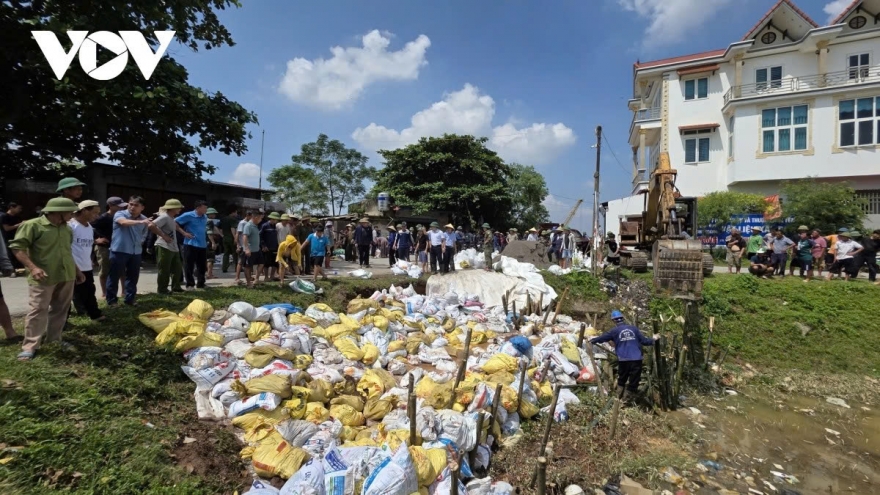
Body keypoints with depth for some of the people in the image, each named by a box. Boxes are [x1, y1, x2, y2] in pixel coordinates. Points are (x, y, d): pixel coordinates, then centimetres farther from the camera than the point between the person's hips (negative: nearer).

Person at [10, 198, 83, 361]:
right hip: (43, 278, -6)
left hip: (67, 277, 7)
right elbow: (17, 246, -13)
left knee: (60, 310, 12)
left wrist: (76, 270, 22)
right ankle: (30, 346, 5)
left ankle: (54, 340, 24)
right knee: (38, 311, -3)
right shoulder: (32, 225, -10)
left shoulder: (67, 229, 11)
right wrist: (33, 267, -25)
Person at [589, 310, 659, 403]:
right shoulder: (633, 328, 6)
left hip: (623, 360, -1)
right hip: (636, 359, 1)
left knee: (621, 380, 20)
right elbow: (643, 340, 9)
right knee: (633, 382, 6)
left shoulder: (615, 331, 1)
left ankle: (619, 397, 23)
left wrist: (592, 340, 23)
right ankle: (627, 400, 4)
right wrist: (653, 340, 28)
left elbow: (602, 337, 7)